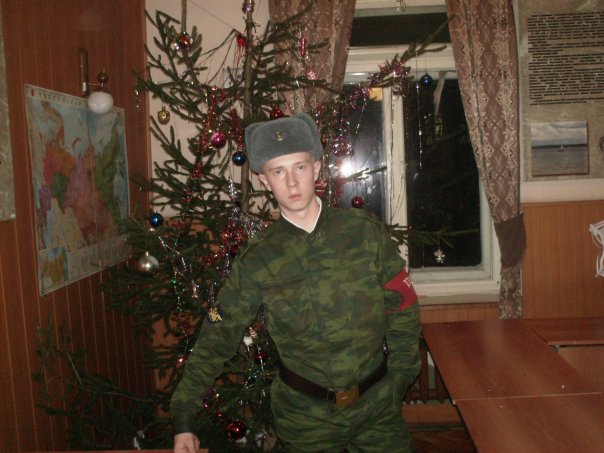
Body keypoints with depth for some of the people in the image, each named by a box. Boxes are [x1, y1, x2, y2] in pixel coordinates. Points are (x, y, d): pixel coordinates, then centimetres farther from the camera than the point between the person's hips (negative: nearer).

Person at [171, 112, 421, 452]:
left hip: (377, 404, 0)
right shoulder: (257, 260, -9)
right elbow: (218, 338, -4)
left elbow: (404, 310, -2)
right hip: (306, 416, 0)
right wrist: (183, 418, -6)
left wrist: (397, 384, -4)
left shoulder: (366, 231, -9)